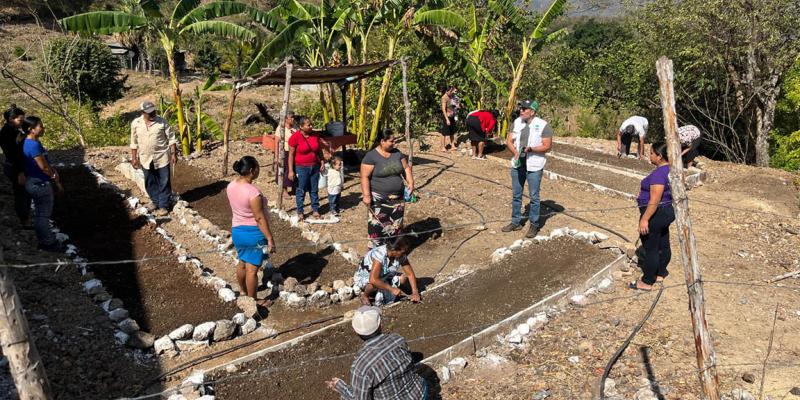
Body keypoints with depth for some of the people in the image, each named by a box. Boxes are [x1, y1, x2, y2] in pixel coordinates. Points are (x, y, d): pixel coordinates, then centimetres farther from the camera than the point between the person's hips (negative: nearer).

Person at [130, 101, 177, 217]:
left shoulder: (162, 122, -8)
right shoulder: (135, 124, -1)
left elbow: (171, 138, -3)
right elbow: (134, 142, 7)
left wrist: (174, 154, -8)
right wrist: (134, 158, 6)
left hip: (162, 157, -3)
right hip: (146, 159, 3)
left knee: (164, 182, 1)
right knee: (150, 183, 13)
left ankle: (163, 206, 9)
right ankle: (156, 201, 31)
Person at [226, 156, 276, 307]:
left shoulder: (231, 186, -3)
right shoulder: (253, 192, -27)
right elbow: (260, 218, -23)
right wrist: (270, 238, -15)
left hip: (237, 230, 8)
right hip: (254, 233, -8)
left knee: (242, 263, 25)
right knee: (252, 269, 5)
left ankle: (243, 291, 44)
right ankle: (253, 300, 18)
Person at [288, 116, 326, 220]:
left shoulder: (315, 135, 1)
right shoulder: (295, 137, -13)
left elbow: (319, 150, 13)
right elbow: (291, 154, -11)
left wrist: (322, 163, 5)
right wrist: (291, 171, -13)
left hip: (315, 167, 4)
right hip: (301, 168, -4)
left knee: (314, 190, 11)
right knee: (301, 191, 4)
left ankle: (315, 210, 22)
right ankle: (300, 212, 16)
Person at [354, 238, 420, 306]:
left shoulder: (401, 255, -19)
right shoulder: (379, 255, -37)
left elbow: (410, 274, -11)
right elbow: (373, 280, -44)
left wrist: (415, 292, -23)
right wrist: (392, 289, -38)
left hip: (383, 276, 6)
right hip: (363, 277, -6)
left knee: (403, 278, -16)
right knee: (374, 284, -38)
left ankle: (380, 295, 1)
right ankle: (365, 296, -6)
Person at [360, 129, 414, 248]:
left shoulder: (397, 153, 5)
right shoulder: (371, 156, -12)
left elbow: (406, 168, 12)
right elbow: (365, 177, -13)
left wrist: (410, 182, -3)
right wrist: (366, 195, -18)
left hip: (397, 198, 5)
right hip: (378, 199, -5)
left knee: (396, 224, 11)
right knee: (378, 225, -1)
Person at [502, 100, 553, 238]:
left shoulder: (543, 125, -10)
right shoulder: (517, 122, 4)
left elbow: (547, 146, -11)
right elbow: (509, 141, 5)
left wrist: (530, 149, -24)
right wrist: (515, 152, -13)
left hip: (534, 166, -5)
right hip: (517, 164, 5)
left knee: (533, 197, 2)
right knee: (516, 195, 13)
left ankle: (534, 225, 14)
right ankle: (516, 222, 26)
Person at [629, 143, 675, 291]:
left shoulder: (659, 174, -24)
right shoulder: (671, 169, 7)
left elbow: (654, 200, -27)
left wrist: (645, 219, -23)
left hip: (655, 214, -10)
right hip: (667, 212, 10)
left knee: (650, 249, 0)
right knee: (663, 245, 19)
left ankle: (647, 282, 9)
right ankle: (660, 274, 33)